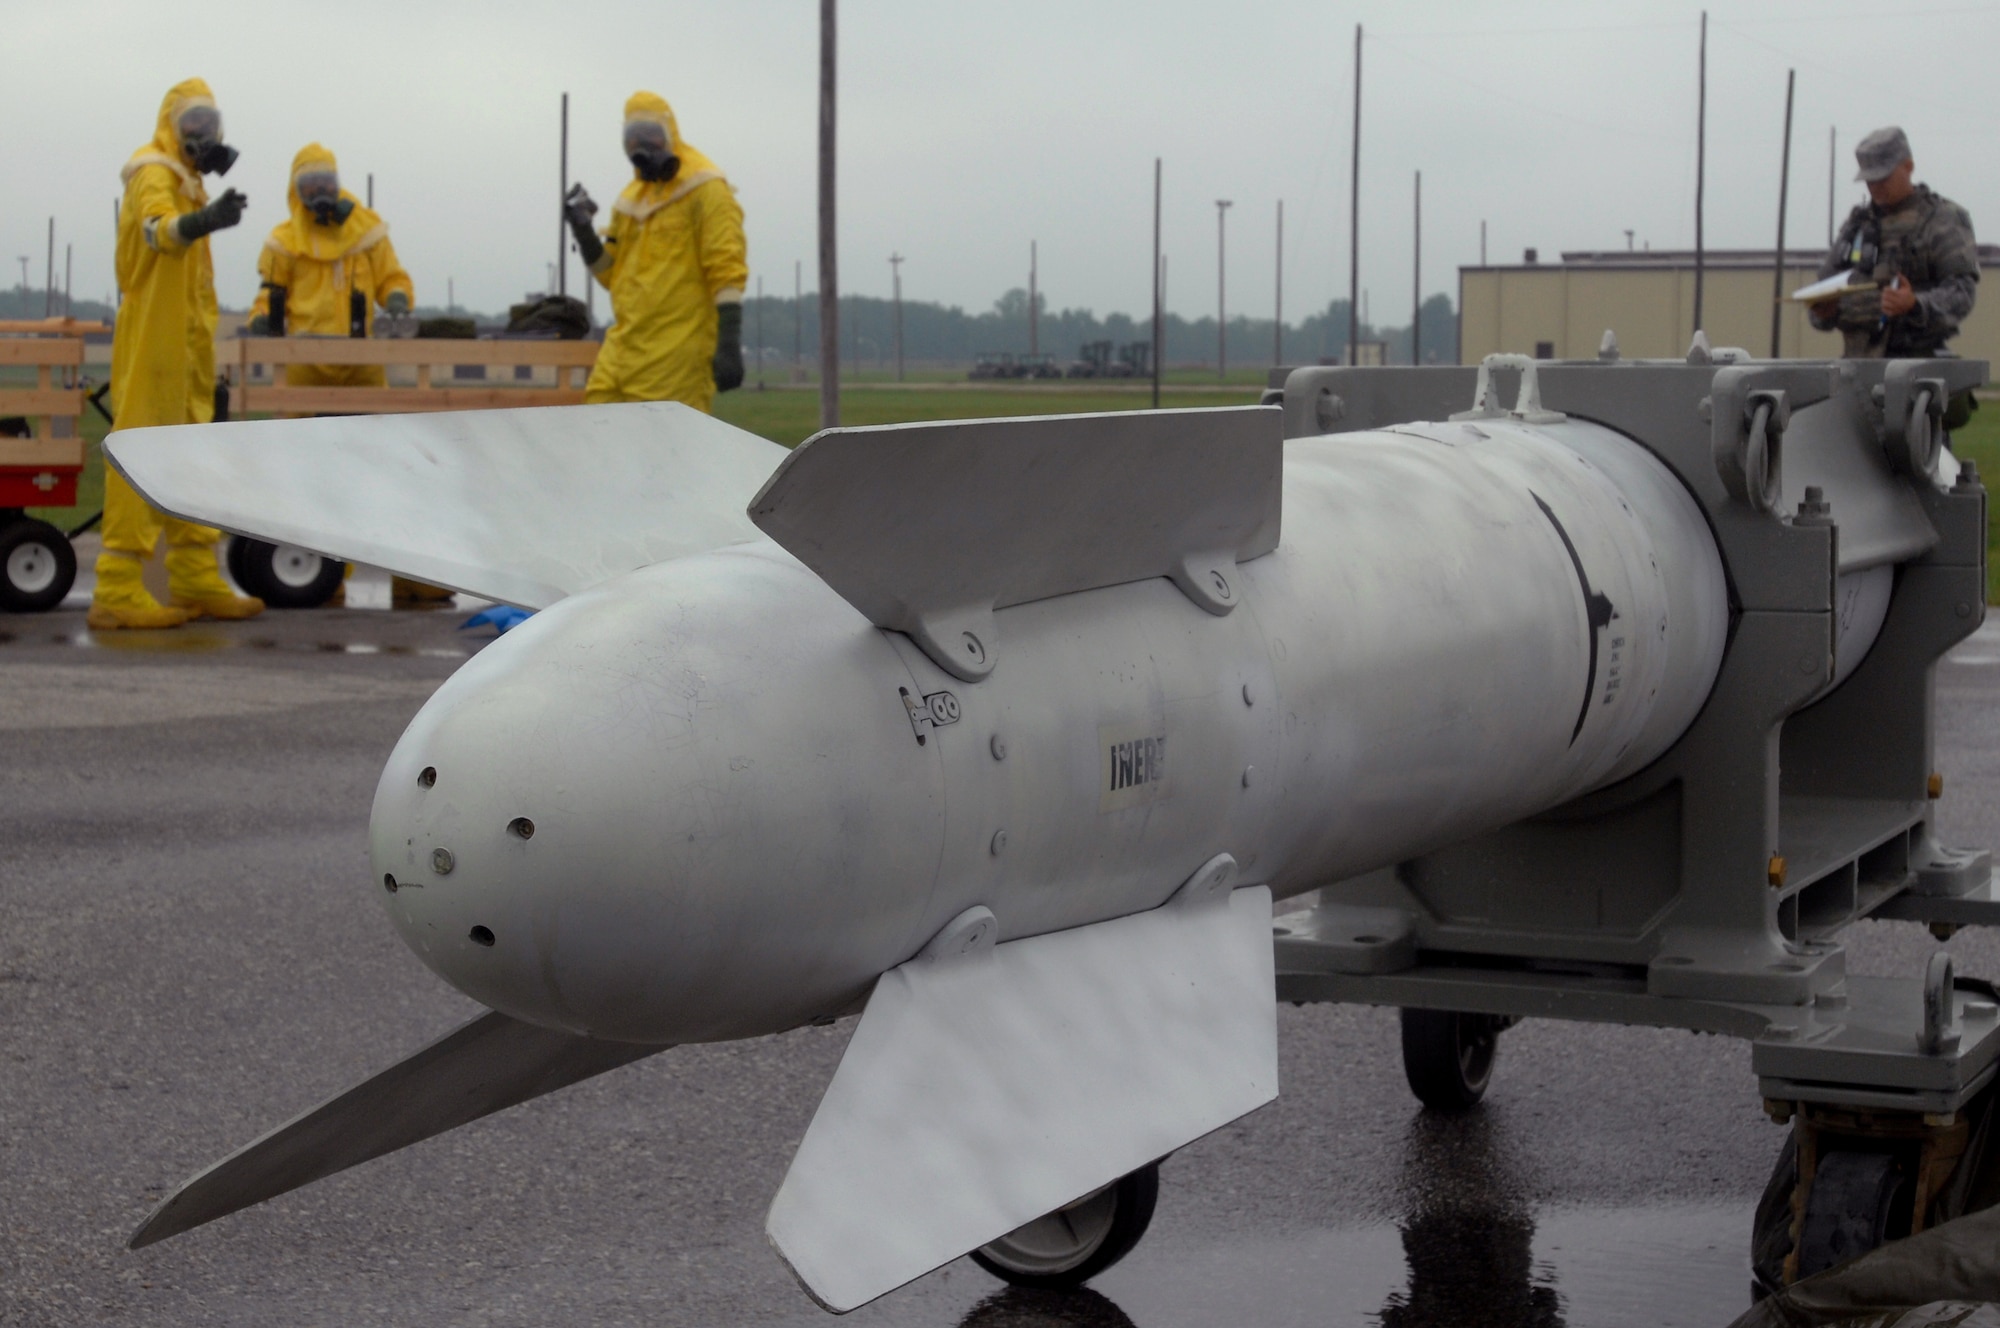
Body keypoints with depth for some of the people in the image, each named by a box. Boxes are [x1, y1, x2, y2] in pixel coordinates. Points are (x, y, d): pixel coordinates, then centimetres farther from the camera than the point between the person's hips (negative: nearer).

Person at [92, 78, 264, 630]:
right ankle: (117, 590, -12)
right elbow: (160, 227, -37)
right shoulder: (154, 175, -12)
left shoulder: (183, 181, 19)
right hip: (153, 340, -10)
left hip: (184, 342, 10)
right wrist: (201, 220, -56)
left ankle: (196, 581, 21)